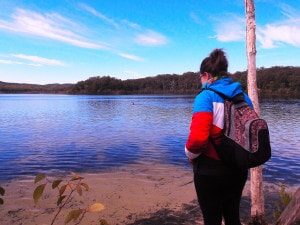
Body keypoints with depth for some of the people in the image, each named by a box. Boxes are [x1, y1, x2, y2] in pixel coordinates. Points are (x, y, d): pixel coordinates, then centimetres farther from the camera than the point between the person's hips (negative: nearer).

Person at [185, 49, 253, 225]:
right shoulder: (244, 96, 4)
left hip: (211, 170, -6)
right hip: (239, 168, 7)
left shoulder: (206, 96, -17)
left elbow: (198, 137, -28)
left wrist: (190, 154, -8)